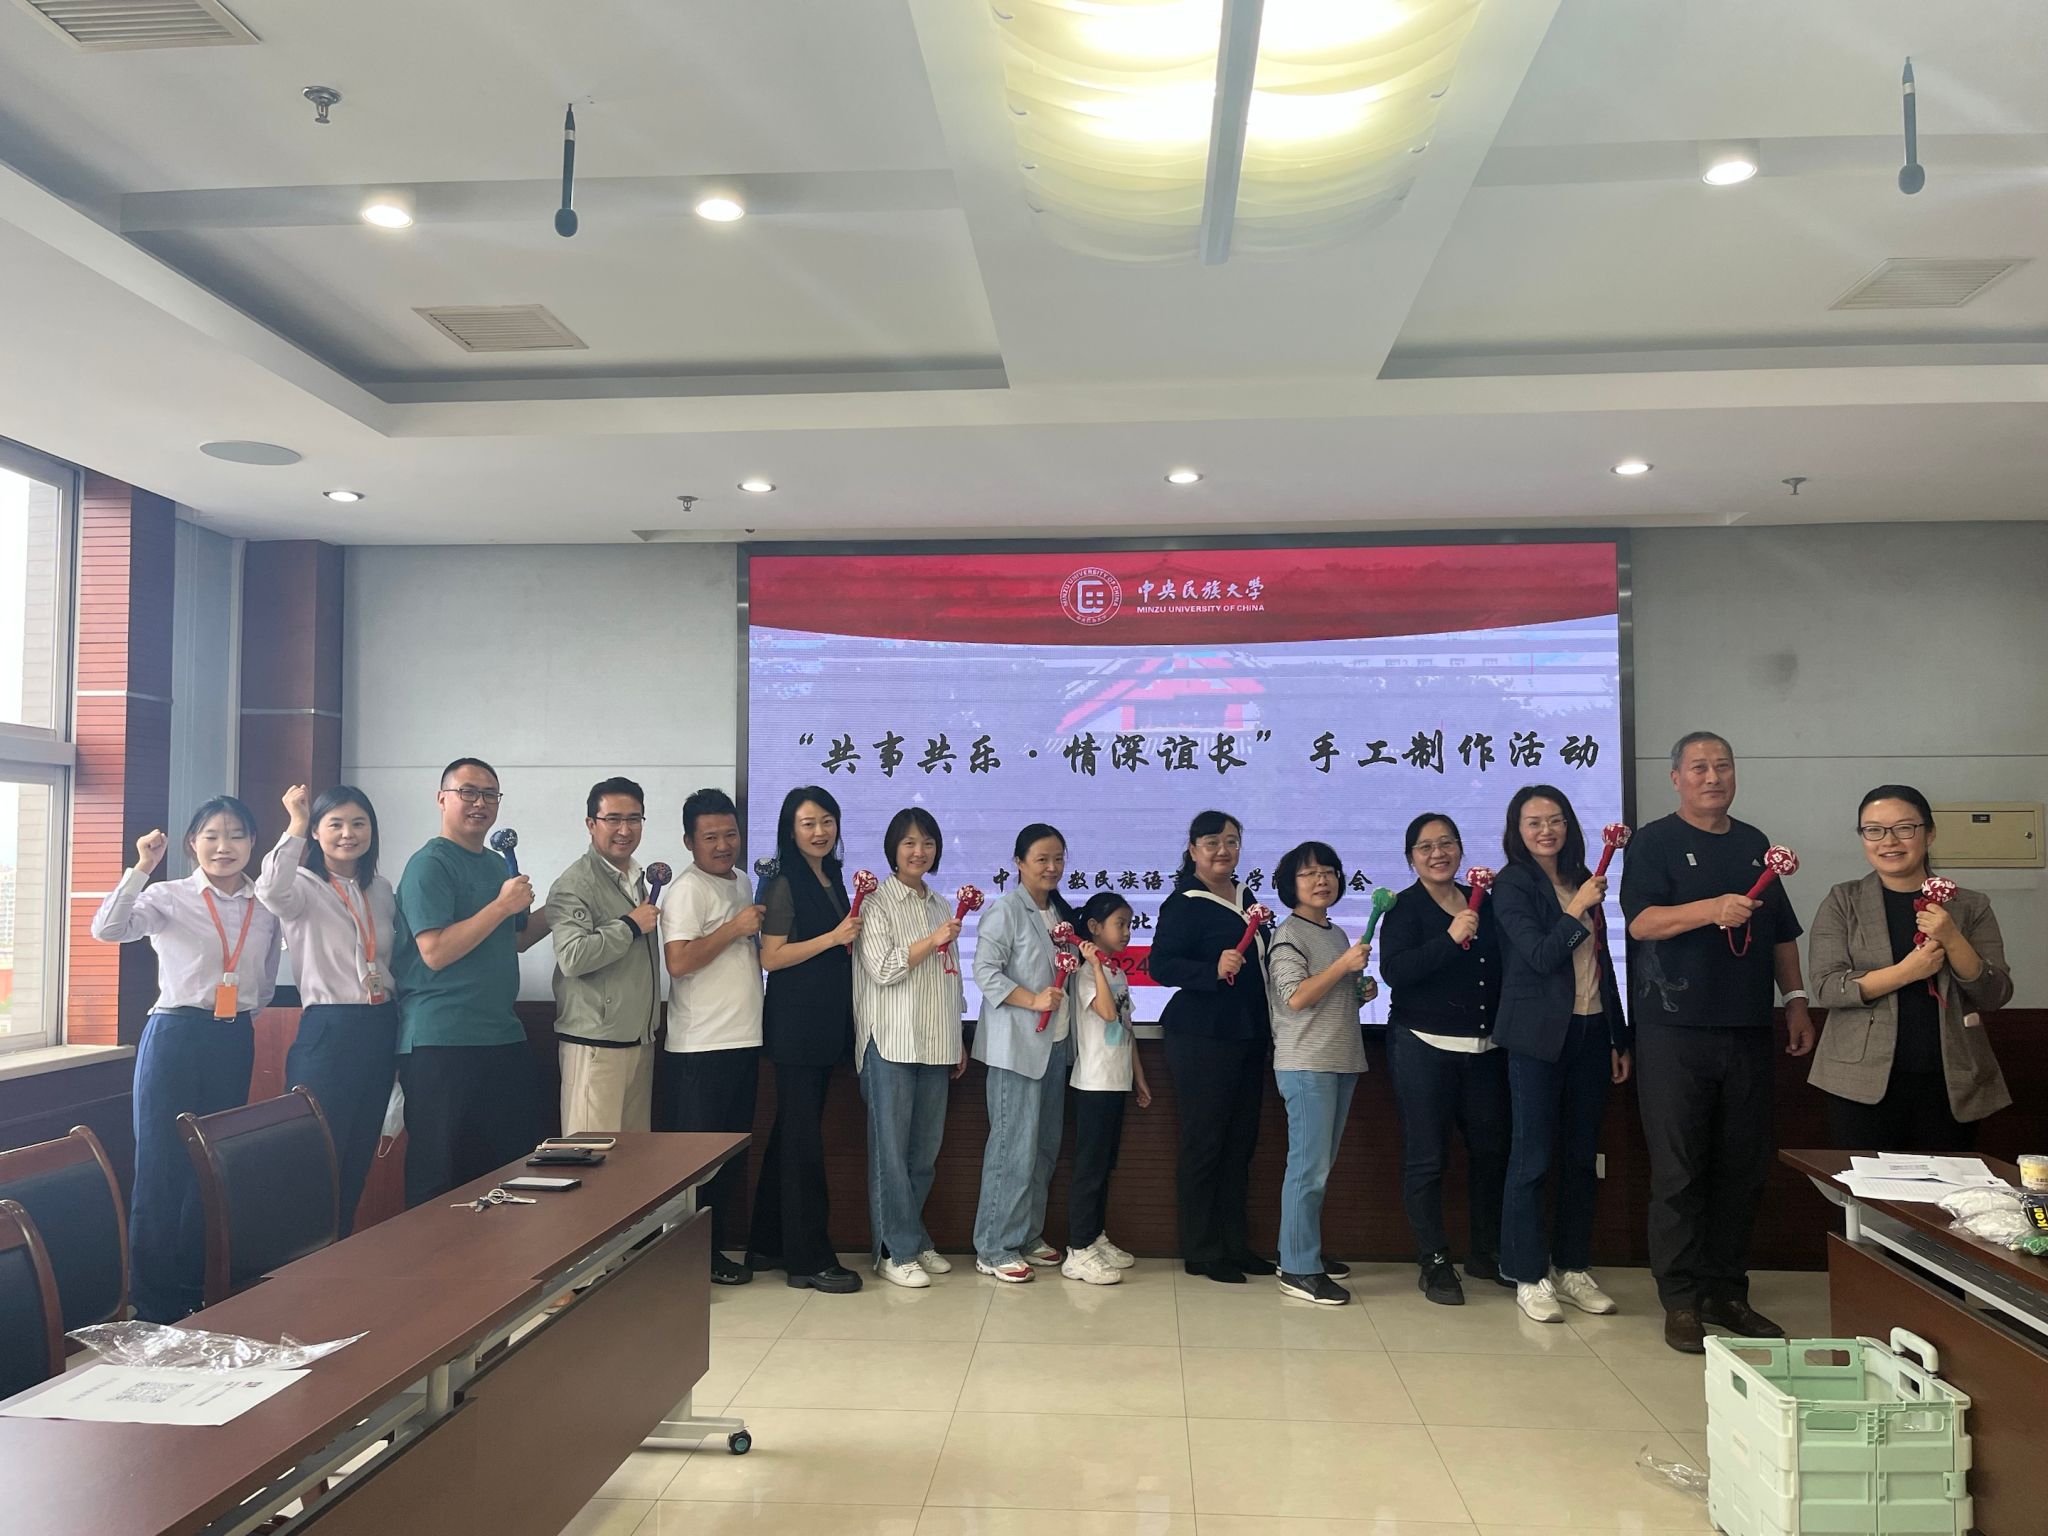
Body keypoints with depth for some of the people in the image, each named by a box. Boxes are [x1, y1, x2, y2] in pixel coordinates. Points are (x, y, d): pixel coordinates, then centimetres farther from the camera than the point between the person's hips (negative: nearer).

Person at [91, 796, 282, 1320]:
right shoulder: (170, 897, -4)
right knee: (160, 1168, -1)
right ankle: (153, 1304, 10)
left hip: (235, 1043, 4)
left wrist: (243, 1012, 9)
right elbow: (107, 929, -22)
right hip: (174, 1037, -4)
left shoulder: (266, 908, 8)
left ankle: (197, 1292, 22)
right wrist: (142, 867, -27)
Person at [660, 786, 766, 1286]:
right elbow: (679, 961, -22)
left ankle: (715, 1250, 23)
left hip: (744, 1039, 8)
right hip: (702, 1045, -8)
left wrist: (759, 932, 9)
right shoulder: (687, 890, -11)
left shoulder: (743, 884, 15)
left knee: (732, 1154, 13)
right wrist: (736, 928, -17)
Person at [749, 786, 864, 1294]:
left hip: (829, 1020, 8)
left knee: (793, 1133, 13)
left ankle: (770, 1245, 22)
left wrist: (857, 932, 5)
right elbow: (771, 957, -16)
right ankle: (809, 1258, 2)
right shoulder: (784, 884, -10)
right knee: (803, 1137, -4)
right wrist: (834, 937, -18)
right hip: (795, 1022, -8)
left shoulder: (833, 880, 13)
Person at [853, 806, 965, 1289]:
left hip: (935, 1044, 6)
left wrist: (958, 1041, 19)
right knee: (891, 1148, -2)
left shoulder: (940, 905, 16)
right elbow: (882, 969, -11)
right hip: (892, 1043, -6)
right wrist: (933, 940, -14)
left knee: (925, 1149, 9)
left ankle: (914, 1238, 21)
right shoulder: (877, 904, -3)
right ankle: (895, 1251, 6)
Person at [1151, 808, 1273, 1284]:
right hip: (1201, 1037, -7)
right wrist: (1213, 969, -31)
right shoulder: (1183, 904, -10)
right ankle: (1200, 1252, 9)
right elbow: (1161, 966, -18)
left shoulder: (1245, 897, 12)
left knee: (1241, 1141, 11)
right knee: (1204, 1142, -1)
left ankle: (1234, 1243, 22)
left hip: (1249, 1035, 7)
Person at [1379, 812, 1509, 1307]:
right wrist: (1451, 938, -26)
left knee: (1491, 1149, 10)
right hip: (1424, 1047, -5)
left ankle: (1485, 1252, 27)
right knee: (1426, 1158, -1)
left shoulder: (1485, 904, 10)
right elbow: (1394, 971, -20)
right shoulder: (1405, 908, -4)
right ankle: (1434, 1263, 10)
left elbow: (1506, 967, 19)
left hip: (1484, 1048, 5)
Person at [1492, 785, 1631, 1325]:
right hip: (1540, 1035, -6)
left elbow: (1602, 964, 16)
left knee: (1583, 1156, 10)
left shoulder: (1582, 881, 13)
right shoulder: (1512, 885, -5)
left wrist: (1619, 1039, 16)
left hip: (1591, 1032, 6)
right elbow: (1541, 955, -14)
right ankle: (1528, 1277, 6)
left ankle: (1573, 1267, 20)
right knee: (1533, 1158, -2)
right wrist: (1578, 910, -18)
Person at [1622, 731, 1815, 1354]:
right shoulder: (1655, 842, 0)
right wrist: (1712, 909, -26)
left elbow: (1781, 933, 21)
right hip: (1675, 1033, -5)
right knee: (1679, 1172, -2)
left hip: (1747, 1033, 5)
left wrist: (1796, 1000, 14)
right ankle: (1681, 1301, 6)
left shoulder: (1753, 844, 17)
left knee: (1744, 1168, 8)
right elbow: (1641, 922, -13)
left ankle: (1727, 1291, 19)